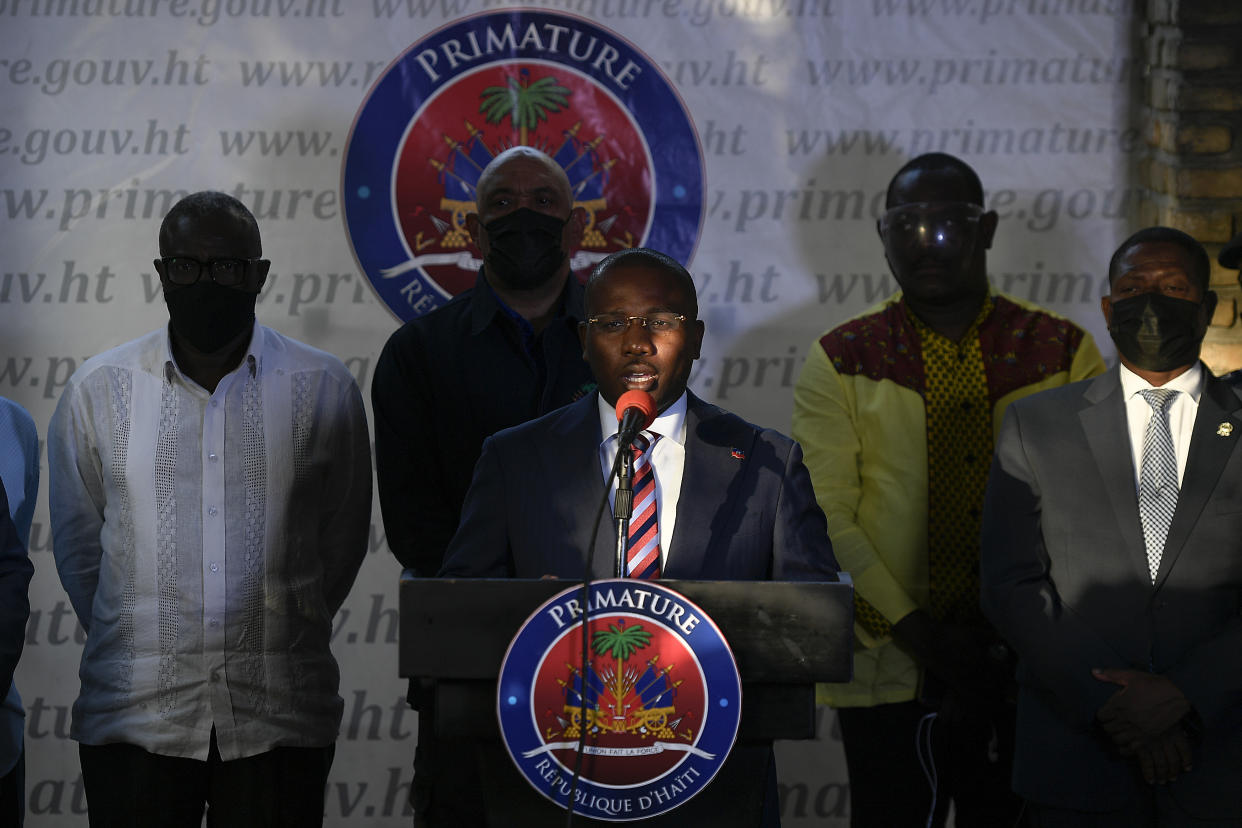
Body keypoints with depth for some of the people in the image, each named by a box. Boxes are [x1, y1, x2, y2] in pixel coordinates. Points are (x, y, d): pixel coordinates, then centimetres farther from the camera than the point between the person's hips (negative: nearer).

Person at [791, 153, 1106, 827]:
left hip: (1028, 669, 1)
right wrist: (918, 634, -13)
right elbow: (827, 517, -3)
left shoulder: (1065, 354, 6)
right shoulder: (841, 363, 3)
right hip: (889, 671, -1)